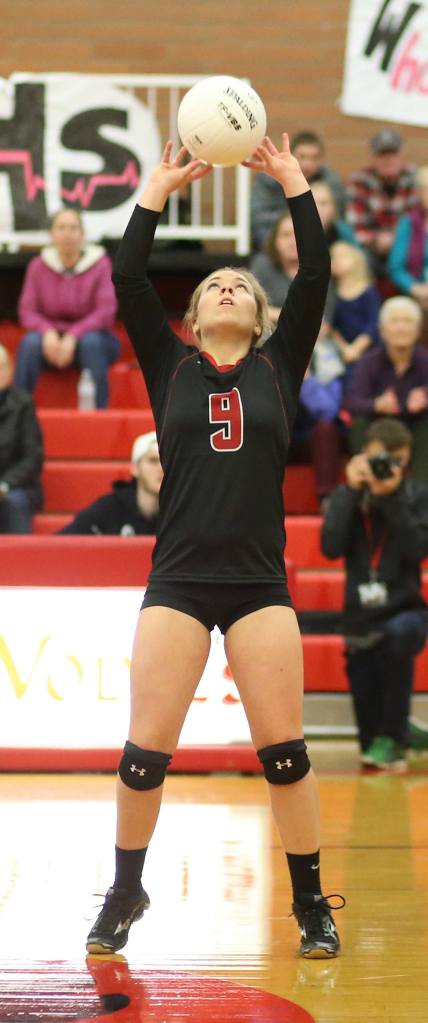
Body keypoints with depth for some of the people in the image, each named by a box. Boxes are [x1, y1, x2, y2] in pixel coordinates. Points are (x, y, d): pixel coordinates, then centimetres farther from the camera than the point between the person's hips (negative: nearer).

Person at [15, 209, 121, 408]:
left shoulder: (100, 264, -7)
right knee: (30, 342, -31)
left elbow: (106, 313, -13)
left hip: (91, 334, -1)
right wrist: (48, 332, -25)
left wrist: (72, 337, -26)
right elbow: (27, 312, -2)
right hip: (52, 339, 1)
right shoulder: (38, 266, -1)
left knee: (91, 342, -36)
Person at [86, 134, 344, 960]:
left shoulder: (279, 366, 10)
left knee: (284, 751, -3)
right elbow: (127, 281, 0)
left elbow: (316, 278, 1)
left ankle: (311, 903, 9)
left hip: (259, 583, 0)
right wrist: (157, 193, 2)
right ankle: (126, 893, 15)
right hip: (178, 581, 0)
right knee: (146, 751, -3)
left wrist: (294, 184, 2)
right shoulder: (170, 367, 10)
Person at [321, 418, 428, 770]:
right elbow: (331, 547, -13)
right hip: (361, 620, 2)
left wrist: (391, 497, -22)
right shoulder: (348, 496, 2)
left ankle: (392, 738, -25)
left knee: (399, 634, -42)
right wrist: (353, 491, -16)